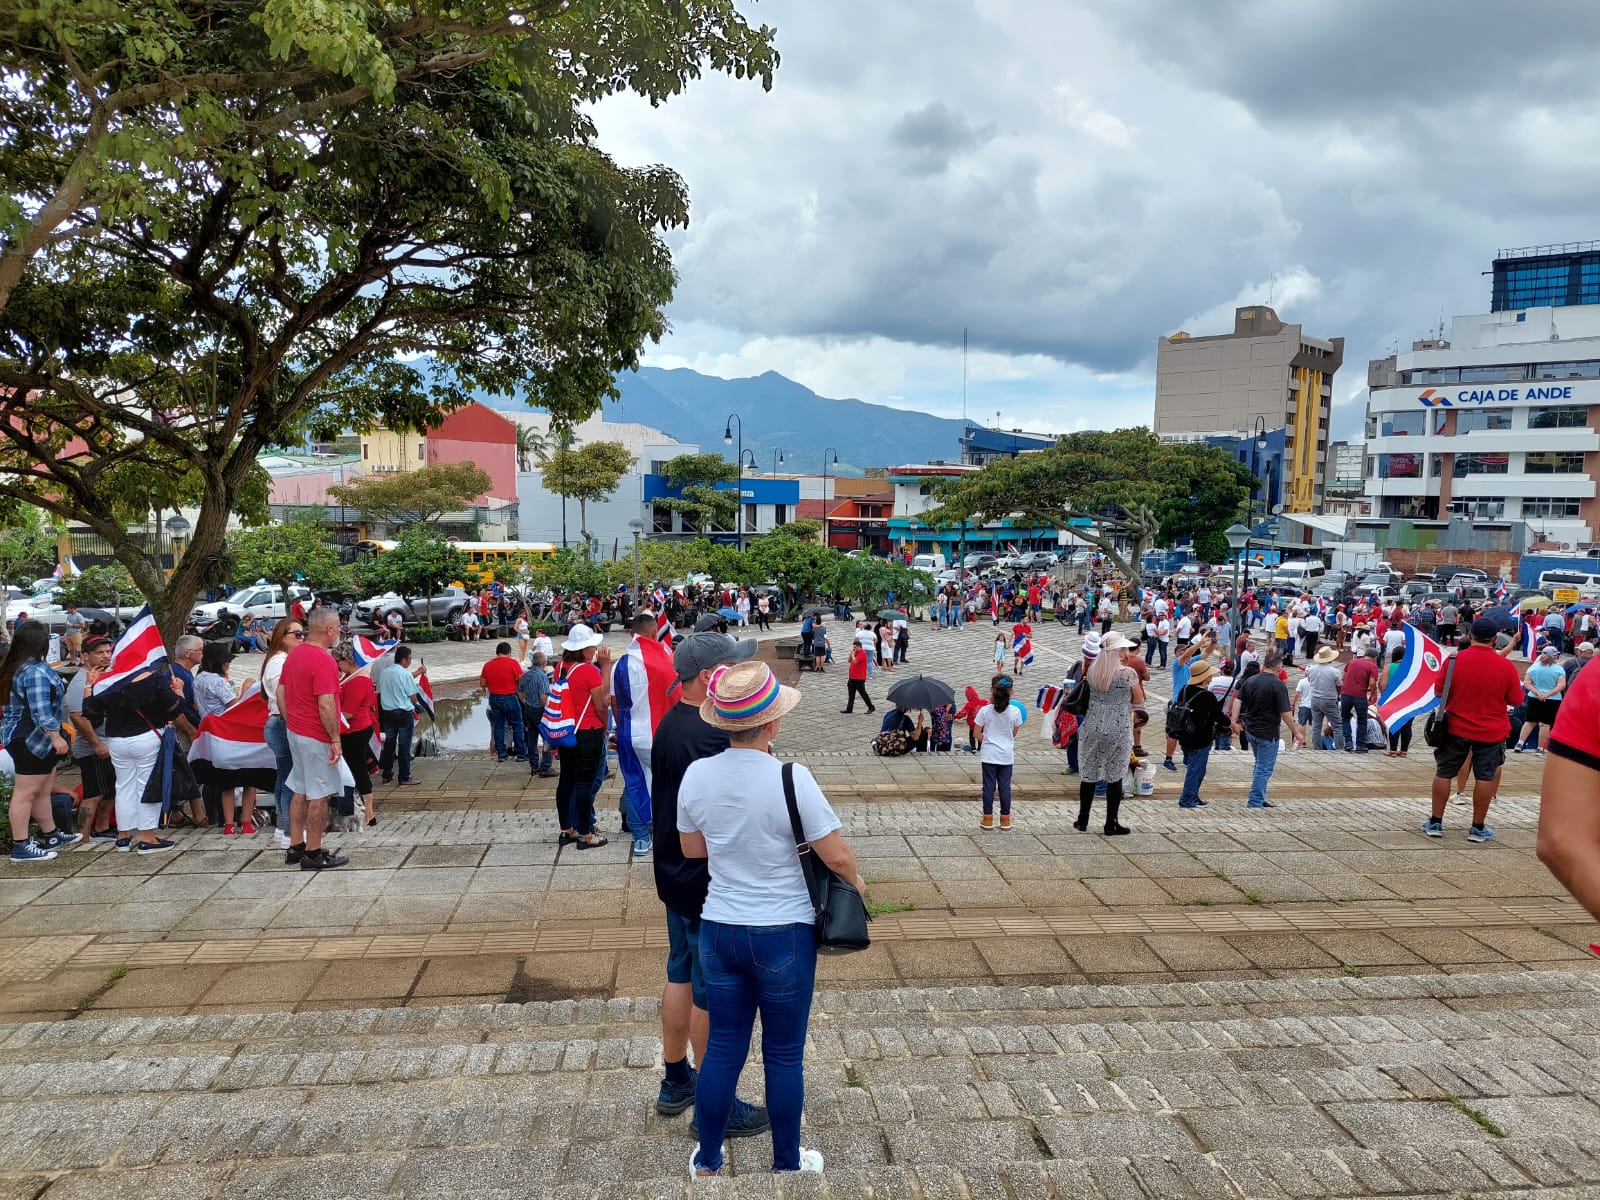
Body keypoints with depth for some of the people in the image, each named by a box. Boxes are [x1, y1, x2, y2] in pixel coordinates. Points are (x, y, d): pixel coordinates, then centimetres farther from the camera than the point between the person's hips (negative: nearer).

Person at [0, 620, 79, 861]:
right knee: (25, 793, -4)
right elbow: (41, 711, -27)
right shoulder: (36, 671, -21)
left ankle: (50, 836, 28)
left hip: (33, 740, 11)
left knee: (43, 790, 18)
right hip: (30, 740, -11)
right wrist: (56, 736, -27)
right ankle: (20, 847, 1)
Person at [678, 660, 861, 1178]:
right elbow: (837, 856, -14)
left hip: (718, 930, 4)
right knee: (784, 1054, 13)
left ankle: (706, 1161, 31)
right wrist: (855, 881, 6)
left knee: (723, 1046, 18)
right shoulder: (791, 778, -21)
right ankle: (786, 1162, 29)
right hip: (783, 934, -4)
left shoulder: (696, 774, -7)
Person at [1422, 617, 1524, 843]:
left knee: (1444, 773, 11)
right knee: (1485, 777, 8)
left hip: (1456, 728, 0)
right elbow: (1516, 700, -2)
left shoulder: (1455, 659, -12)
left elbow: (1439, 690, -4)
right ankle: (1478, 828, 13)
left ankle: (1435, 823, 15)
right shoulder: (1505, 666, -10)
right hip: (1491, 732, 0)